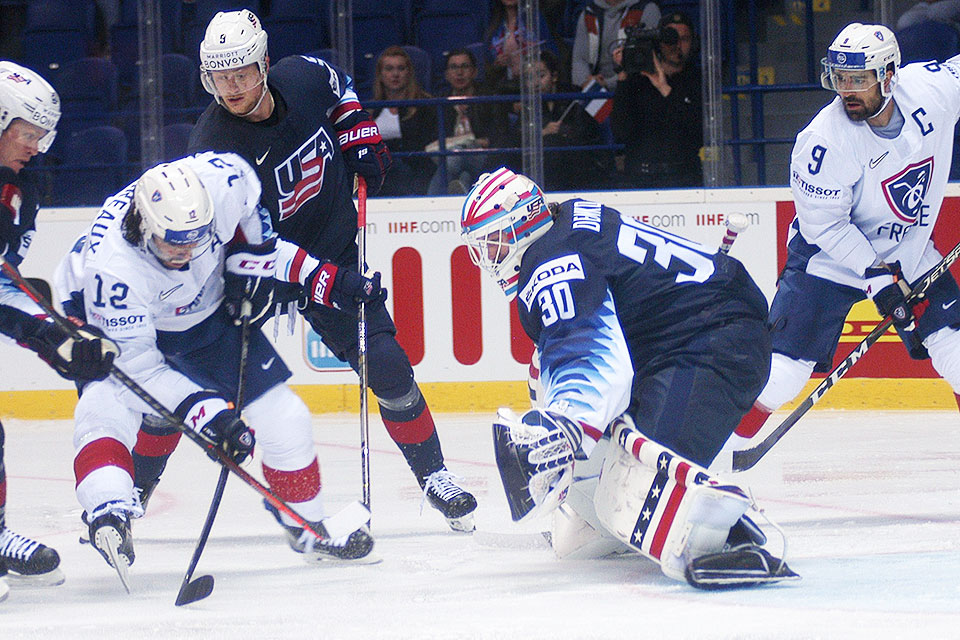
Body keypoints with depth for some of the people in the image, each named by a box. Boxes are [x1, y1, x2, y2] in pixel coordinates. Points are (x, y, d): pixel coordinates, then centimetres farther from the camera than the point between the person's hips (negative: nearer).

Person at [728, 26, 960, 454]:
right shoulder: (824, 142, -27)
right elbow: (824, 225, -20)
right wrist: (877, 277, -23)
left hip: (909, 254, 4)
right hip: (831, 256, -4)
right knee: (785, 367, -12)